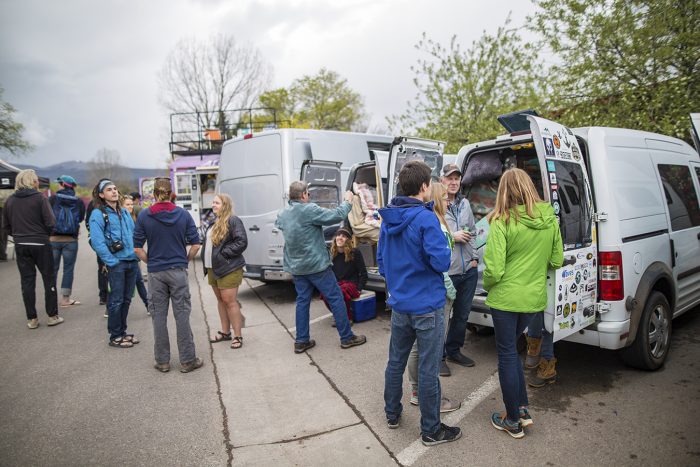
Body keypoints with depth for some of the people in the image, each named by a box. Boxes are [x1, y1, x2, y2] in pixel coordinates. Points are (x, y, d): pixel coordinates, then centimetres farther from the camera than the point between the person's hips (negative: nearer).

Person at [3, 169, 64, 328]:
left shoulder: (10, 200, 5)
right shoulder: (39, 198, -10)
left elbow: (6, 226, 9)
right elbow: (51, 222, -15)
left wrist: (18, 235, 17)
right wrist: (44, 233, 3)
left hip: (20, 245, 4)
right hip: (40, 244, -4)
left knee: (27, 281, 9)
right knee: (49, 279, 6)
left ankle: (32, 319, 12)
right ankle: (52, 316, 10)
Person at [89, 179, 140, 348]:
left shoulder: (125, 212, 15)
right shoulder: (98, 214, -7)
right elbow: (97, 241, -14)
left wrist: (137, 255, 8)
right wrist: (111, 262, -16)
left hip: (132, 261, 6)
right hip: (116, 263, -6)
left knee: (126, 299, 13)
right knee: (116, 301, 0)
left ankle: (122, 332, 26)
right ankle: (115, 337, 13)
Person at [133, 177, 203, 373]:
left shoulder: (144, 216, -3)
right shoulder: (183, 214, -3)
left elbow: (137, 248, -3)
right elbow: (195, 245, -5)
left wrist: (149, 262, 11)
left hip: (155, 272, 1)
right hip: (178, 271, 0)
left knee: (158, 316, 10)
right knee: (182, 315, 5)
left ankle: (162, 361, 19)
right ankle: (187, 360, 11)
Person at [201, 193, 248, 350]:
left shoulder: (233, 221, -11)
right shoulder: (214, 223, 16)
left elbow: (242, 242, -18)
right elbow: (207, 242, 23)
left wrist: (224, 253, -18)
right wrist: (207, 262, 9)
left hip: (228, 269, -9)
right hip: (213, 268, 9)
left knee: (230, 301, -6)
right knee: (220, 300, 15)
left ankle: (238, 336, 4)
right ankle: (225, 332, 27)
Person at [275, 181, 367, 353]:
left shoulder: (282, 214, 4)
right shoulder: (309, 210, -18)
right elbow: (337, 216, -18)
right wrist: (347, 201, -1)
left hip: (296, 267, 7)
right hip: (316, 265, -7)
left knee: (302, 301, 14)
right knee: (336, 298, 4)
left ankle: (301, 341, 17)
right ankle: (347, 337, 11)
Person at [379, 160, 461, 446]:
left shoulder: (387, 219, 4)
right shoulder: (426, 219, -19)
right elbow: (441, 262, -20)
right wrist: (445, 242, 0)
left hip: (399, 304, 7)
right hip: (427, 306, -7)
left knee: (395, 361, 19)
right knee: (428, 369, 5)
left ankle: (392, 414, 36)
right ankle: (431, 430, 21)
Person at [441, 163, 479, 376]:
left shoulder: (465, 203, 10)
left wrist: (474, 258, 10)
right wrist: (452, 237, -17)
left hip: (469, 270, 7)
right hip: (446, 272, -7)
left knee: (462, 314, 18)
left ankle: (454, 350, 37)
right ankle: (439, 356, 23)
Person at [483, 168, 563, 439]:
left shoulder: (502, 222, -18)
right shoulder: (549, 219, -1)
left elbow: (494, 270, -20)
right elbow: (557, 261, 7)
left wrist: (487, 285, 1)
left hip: (506, 297, -5)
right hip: (535, 297, 6)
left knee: (507, 354, 8)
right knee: (510, 348, 23)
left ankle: (513, 421, 20)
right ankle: (522, 409, 27)